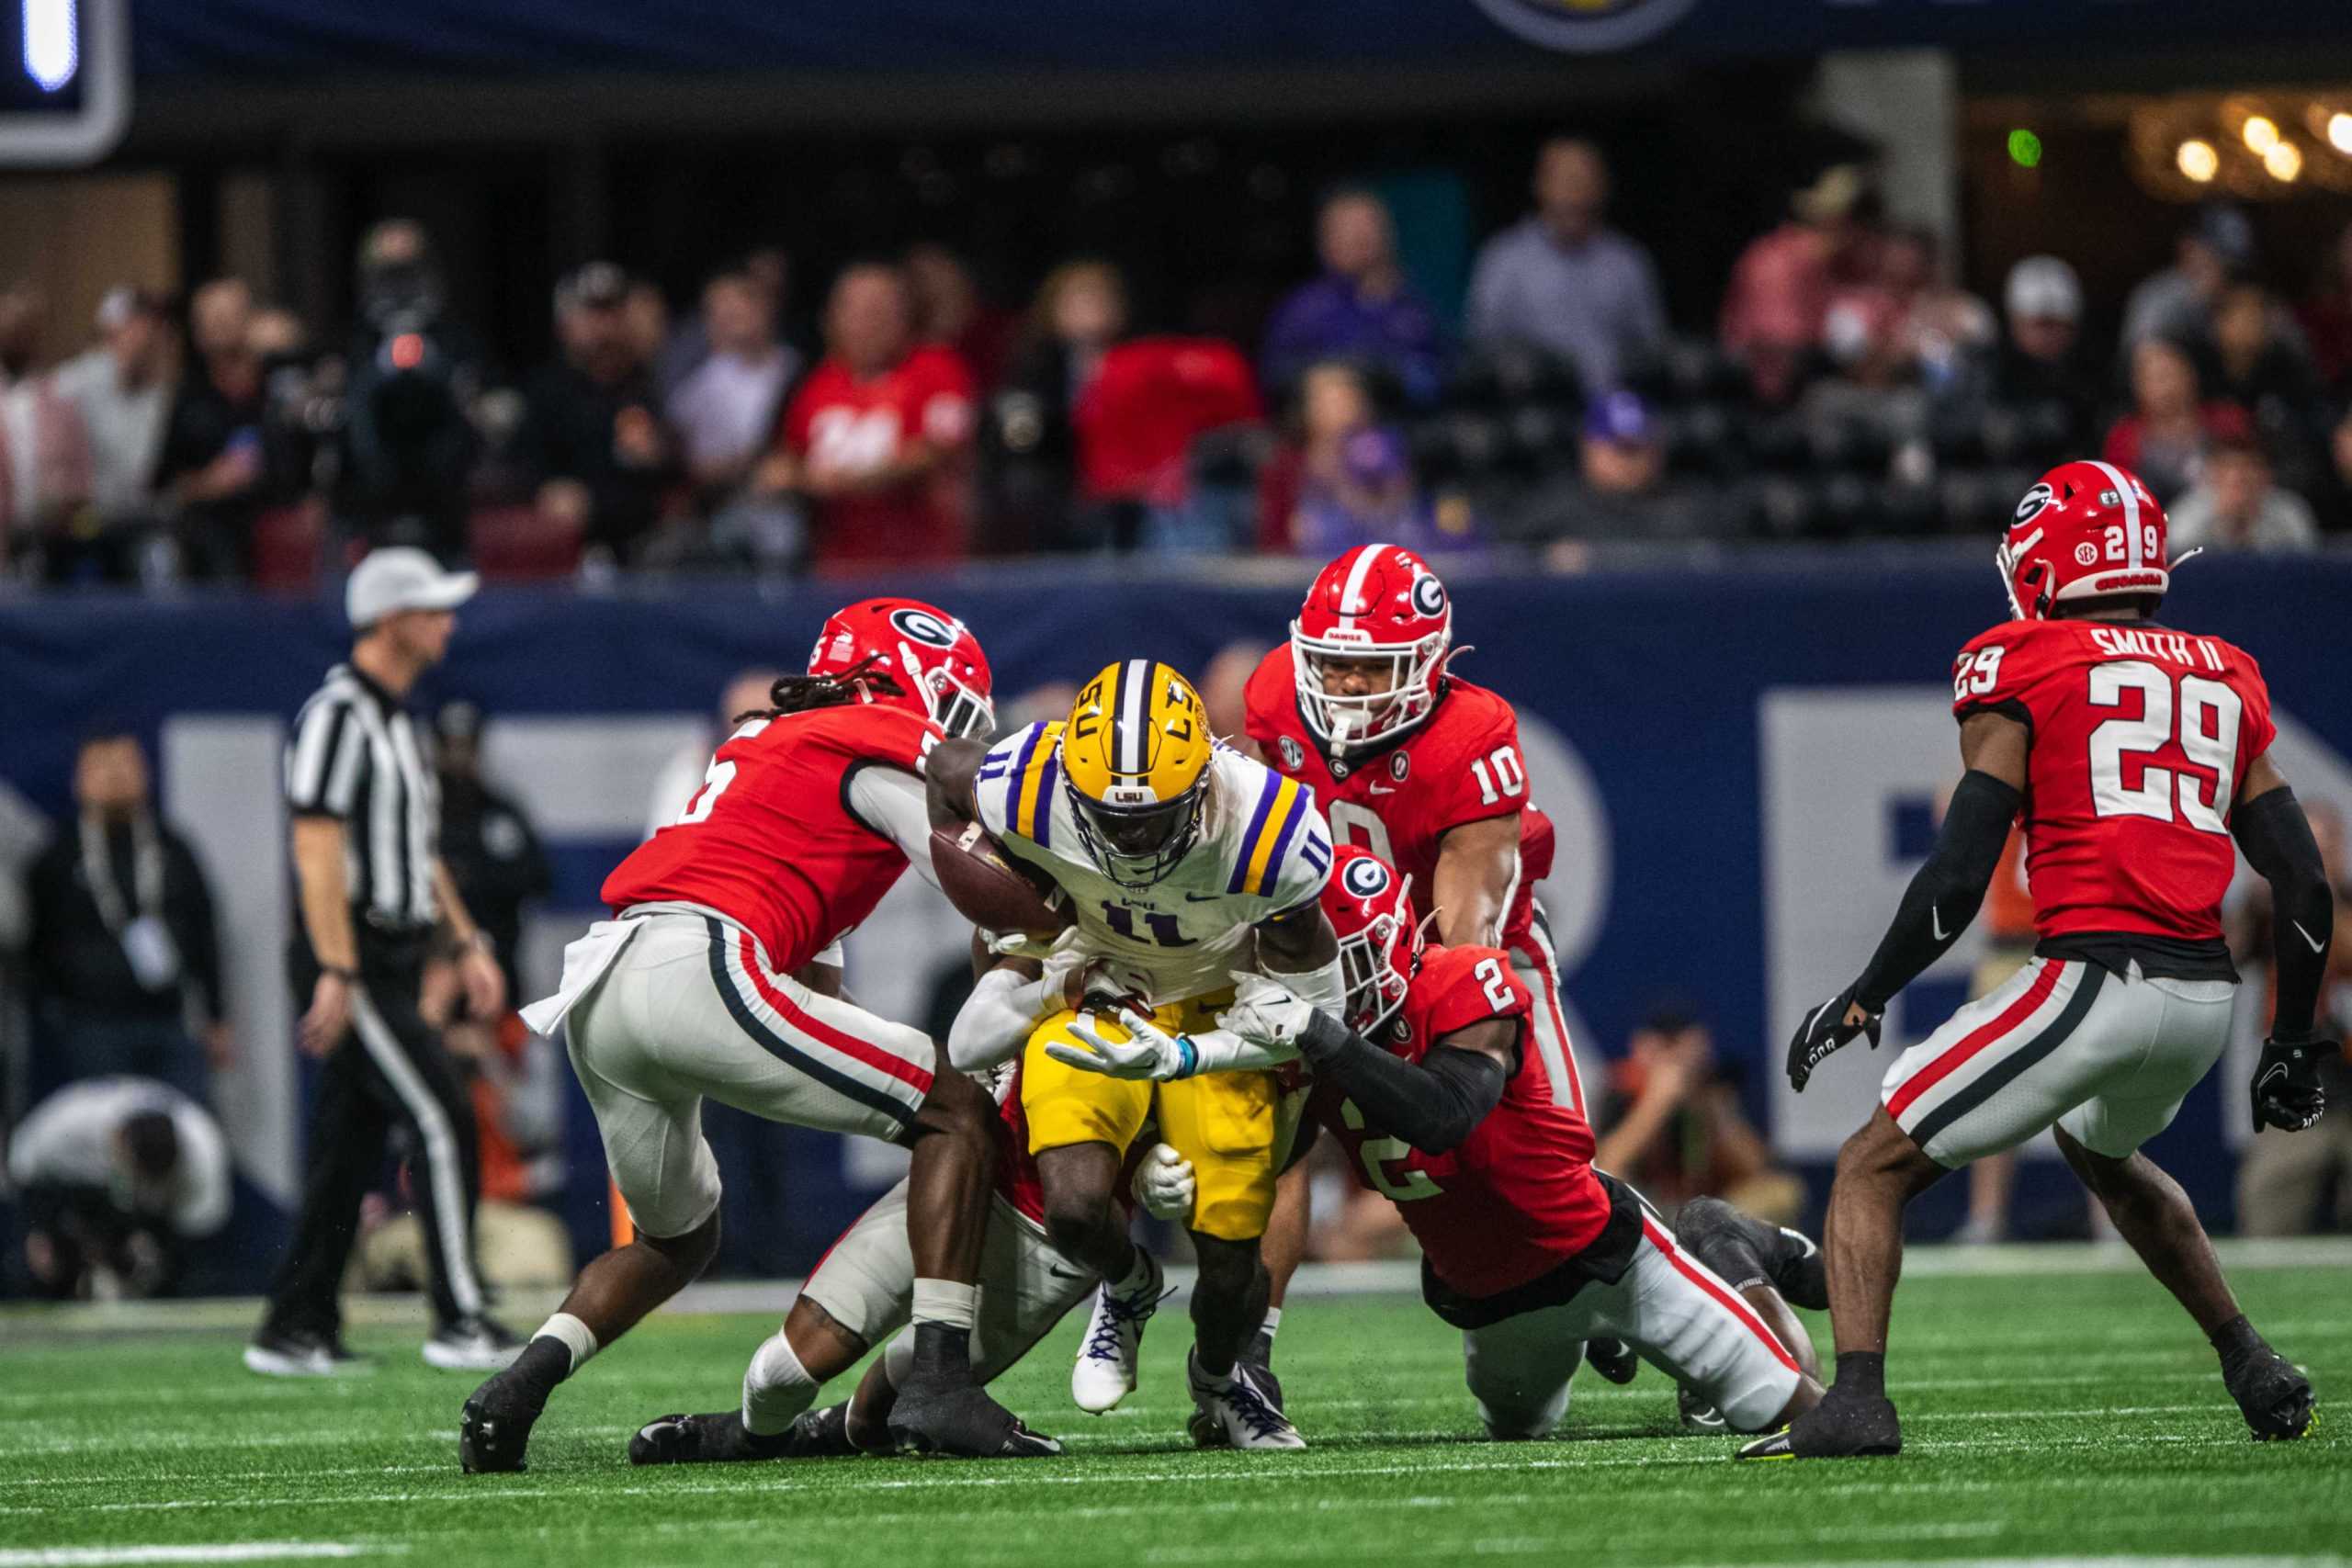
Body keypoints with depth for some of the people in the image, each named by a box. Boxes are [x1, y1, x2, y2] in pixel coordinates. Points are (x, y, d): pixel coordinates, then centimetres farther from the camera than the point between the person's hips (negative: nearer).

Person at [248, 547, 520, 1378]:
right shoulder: (336, 714, -13)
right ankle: (460, 1321, -13)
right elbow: (318, 851, -19)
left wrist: (467, 943, 21)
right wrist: (336, 973, -24)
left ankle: (295, 1330, 12)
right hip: (351, 960, -10)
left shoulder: (395, 718, 18)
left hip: (392, 964, 10)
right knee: (441, 1121, -13)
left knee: (350, 1146, 9)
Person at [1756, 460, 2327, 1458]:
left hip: (2093, 980, -6)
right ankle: (2252, 1369, 35)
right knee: (2102, 1152, 37)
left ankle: (1856, 1400, -15)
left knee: (1874, 1169, 4)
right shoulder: (2223, 679, 18)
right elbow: (2305, 888, 15)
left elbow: (1960, 876, -5)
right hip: (2205, 996, 6)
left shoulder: (2021, 669, 2)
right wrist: (2292, 1042, 25)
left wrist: (1864, 998, 6)